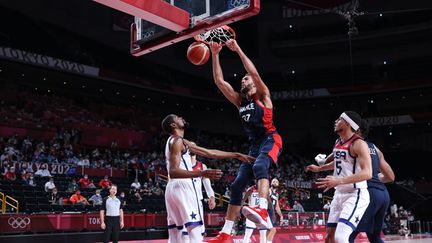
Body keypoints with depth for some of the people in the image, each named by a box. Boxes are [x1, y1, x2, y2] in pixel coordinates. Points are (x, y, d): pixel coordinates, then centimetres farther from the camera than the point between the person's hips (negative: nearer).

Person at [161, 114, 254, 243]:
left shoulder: (182, 142, 23)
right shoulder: (177, 141, -7)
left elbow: (209, 153, 22)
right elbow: (173, 172, -21)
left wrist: (236, 155, 20)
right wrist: (201, 173, -34)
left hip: (172, 188, 10)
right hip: (182, 186, -10)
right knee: (195, 231, -13)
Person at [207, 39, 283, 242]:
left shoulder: (262, 95, 4)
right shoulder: (239, 101, 20)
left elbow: (254, 72, -13)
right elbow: (219, 81, 14)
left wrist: (238, 50, -10)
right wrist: (215, 55, 9)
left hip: (270, 139, -6)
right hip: (254, 144, 7)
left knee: (259, 166, -37)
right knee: (237, 185, -2)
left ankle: (262, 211, -54)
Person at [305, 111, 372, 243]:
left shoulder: (358, 144, -17)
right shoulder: (338, 142, 11)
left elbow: (367, 173, -27)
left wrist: (339, 181, -36)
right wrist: (319, 168, 37)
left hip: (355, 196, -9)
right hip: (339, 194, 9)